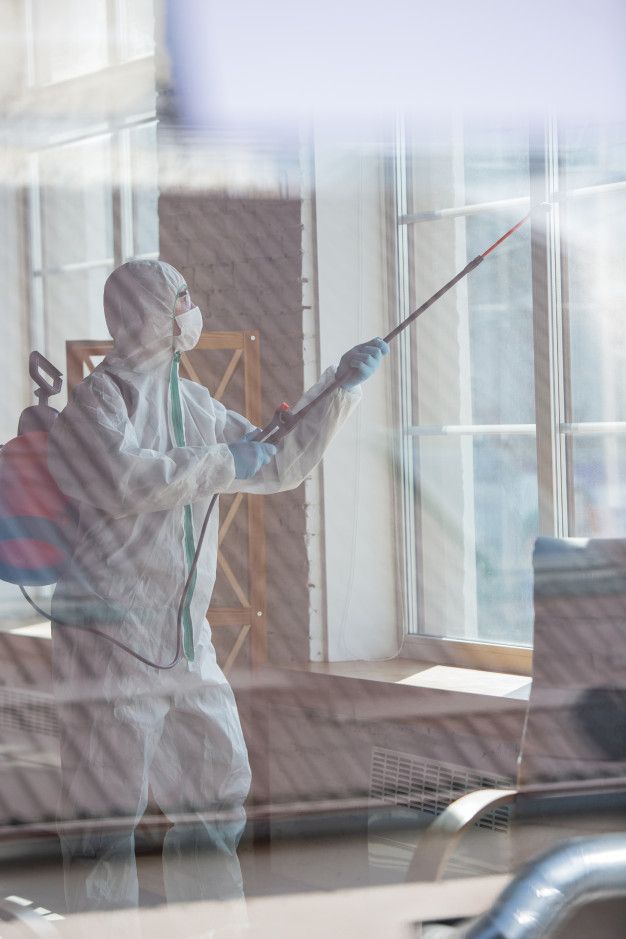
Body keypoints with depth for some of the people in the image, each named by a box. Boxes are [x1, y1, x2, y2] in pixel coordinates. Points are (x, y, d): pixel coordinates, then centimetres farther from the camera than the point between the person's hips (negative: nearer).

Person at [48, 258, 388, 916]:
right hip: (111, 635, -8)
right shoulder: (96, 399, -9)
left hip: (187, 641, 8)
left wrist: (341, 386, 18)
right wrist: (223, 464, -15)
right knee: (106, 814, -7)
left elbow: (280, 468, 24)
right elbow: (125, 480, -26)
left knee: (216, 794, 14)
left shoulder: (195, 405, 15)